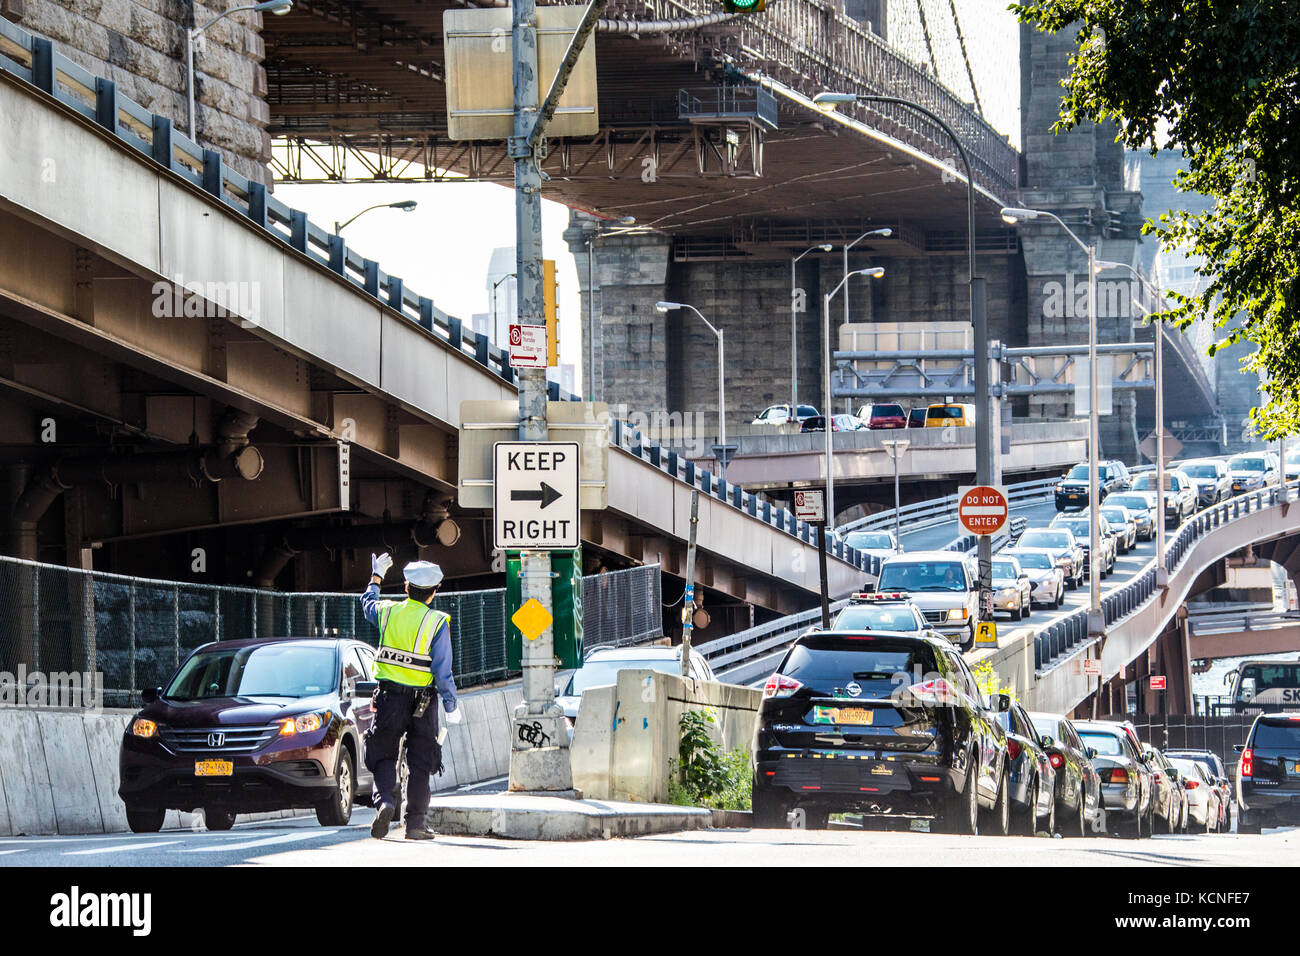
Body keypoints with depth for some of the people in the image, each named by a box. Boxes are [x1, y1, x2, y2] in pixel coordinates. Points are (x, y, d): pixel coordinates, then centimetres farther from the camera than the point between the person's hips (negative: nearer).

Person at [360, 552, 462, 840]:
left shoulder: (388, 611, 0)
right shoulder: (437, 622, -10)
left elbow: (368, 604, 26)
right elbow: (443, 671, -11)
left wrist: (376, 578, 43)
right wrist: (451, 707, -3)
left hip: (389, 698, 2)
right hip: (422, 703, -2)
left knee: (383, 758, 11)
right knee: (420, 765, 8)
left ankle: (385, 801, -16)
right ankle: (415, 824, 8)